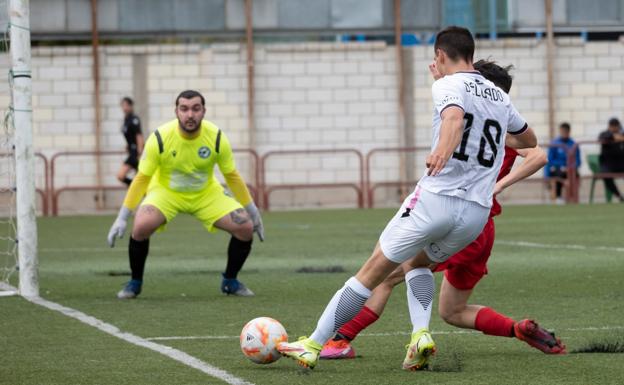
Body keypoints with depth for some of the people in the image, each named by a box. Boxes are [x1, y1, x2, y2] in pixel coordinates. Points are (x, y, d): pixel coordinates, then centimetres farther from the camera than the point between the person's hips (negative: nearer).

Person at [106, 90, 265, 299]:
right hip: (165, 191, -2)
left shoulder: (216, 137, -19)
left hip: (206, 193, 2)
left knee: (245, 227, -16)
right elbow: (142, 178, -15)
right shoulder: (160, 138, -24)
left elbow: (232, 176, -3)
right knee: (141, 227, -32)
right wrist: (122, 218, -17)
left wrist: (252, 211, 1)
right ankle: (135, 282, -6)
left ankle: (230, 281, 10)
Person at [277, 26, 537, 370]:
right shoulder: (499, 97, 17)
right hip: (478, 212, 6)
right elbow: (529, 141, 35)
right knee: (419, 262, 29)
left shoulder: (448, 86, -3)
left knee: (373, 270, 3)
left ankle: (312, 346, 5)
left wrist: (442, 151, -47)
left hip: (435, 199, -6)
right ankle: (420, 335, 5)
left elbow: (454, 117, -28)